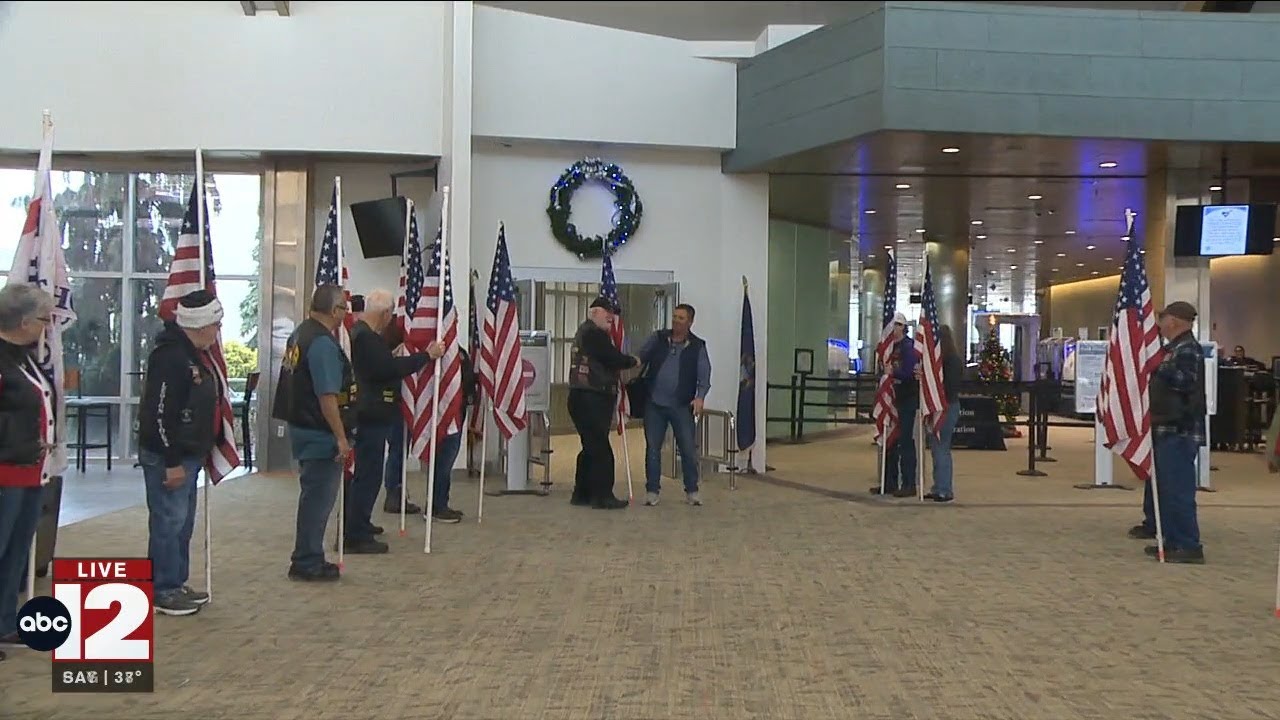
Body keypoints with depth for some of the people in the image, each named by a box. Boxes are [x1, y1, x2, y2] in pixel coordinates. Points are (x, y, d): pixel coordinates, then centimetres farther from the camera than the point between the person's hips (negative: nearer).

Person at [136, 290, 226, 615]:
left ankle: (176, 584, 27)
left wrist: (198, 455, 21)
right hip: (167, 457, -11)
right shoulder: (170, 356, -20)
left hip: (189, 455, 11)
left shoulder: (196, 354, 13)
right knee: (168, 522, -4)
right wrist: (172, 462, -23)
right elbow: (160, 414, -23)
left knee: (183, 523, 17)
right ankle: (162, 592, 5)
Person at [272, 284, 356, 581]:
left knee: (314, 495, 18)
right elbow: (327, 396, -25)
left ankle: (306, 559, 26)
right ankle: (307, 563, 7)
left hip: (302, 427, 10)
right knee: (318, 497, -1)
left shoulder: (301, 333, 10)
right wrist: (341, 437, -22)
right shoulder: (323, 343, -20)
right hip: (320, 433, -10)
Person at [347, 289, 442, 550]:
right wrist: (427, 355, -15)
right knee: (368, 474, -7)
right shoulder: (367, 338, -19)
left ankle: (358, 524, 32)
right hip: (372, 414, -11)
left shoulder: (360, 332, 14)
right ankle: (356, 536, -5)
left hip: (369, 413, 11)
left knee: (366, 472, 20)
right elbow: (390, 368, -23)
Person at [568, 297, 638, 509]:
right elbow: (613, 358, -16)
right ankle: (602, 495, -5)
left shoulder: (586, 332, 23)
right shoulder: (593, 333, -12)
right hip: (590, 399, -11)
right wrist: (633, 362, 1)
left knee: (591, 447, 14)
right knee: (600, 448, -8)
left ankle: (582, 493, 19)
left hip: (586, 399, 11)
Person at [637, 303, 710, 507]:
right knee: (652, 448, 5)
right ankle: (652, 490, 15)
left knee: (689, 449, 1)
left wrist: (700, 396, -19)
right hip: (654, 404, 1)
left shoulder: (697, 346, 0)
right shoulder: (657, 338, 4)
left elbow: (704, 375, -4)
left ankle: (692, 491, 14)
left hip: (682, 406, -1)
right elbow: (640, 358, 11)